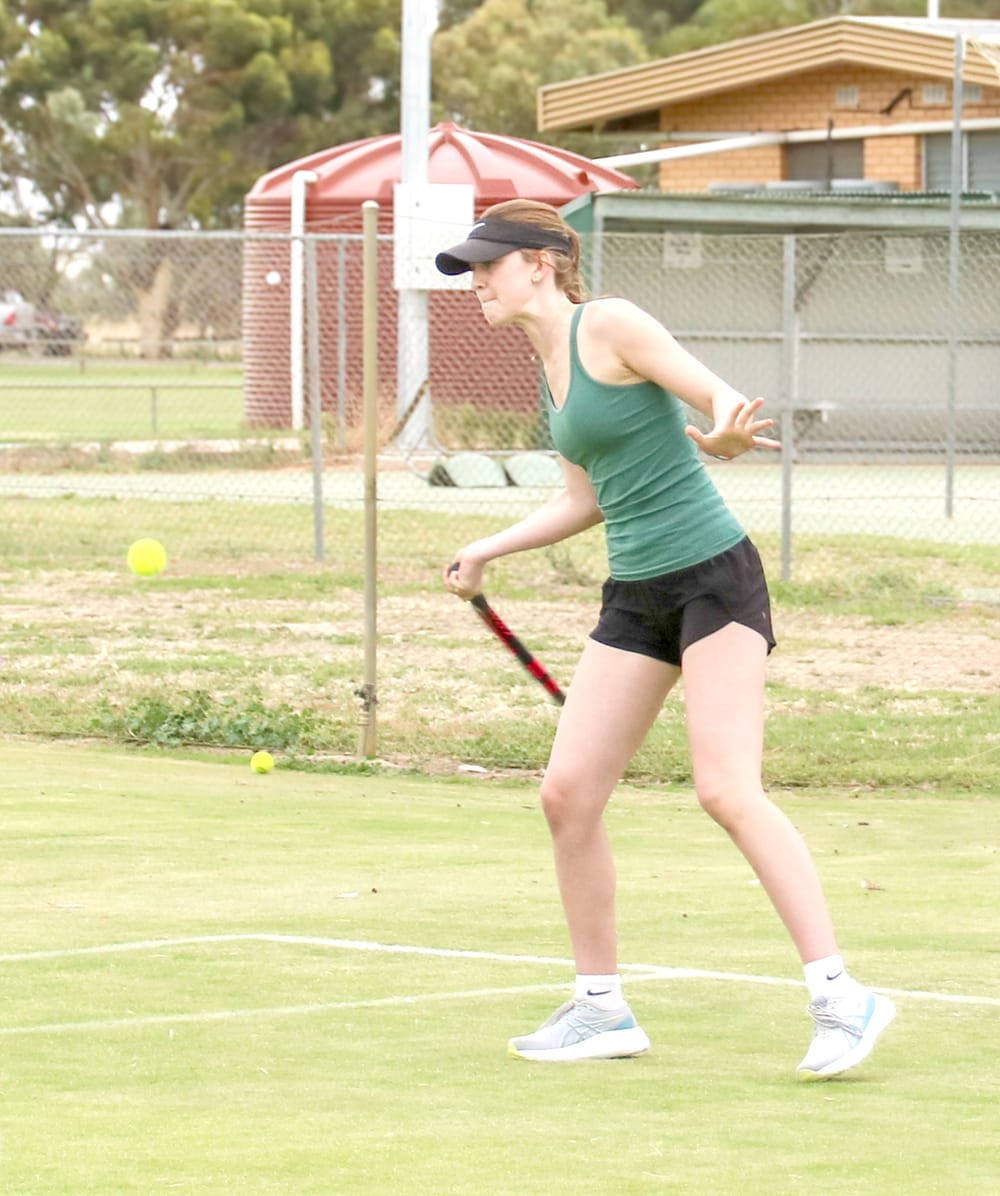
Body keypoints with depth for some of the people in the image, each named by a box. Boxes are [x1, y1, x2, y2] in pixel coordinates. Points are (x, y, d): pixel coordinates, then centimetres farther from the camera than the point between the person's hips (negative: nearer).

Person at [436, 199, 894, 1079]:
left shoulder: (609, 325, -9)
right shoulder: (549, 363, 15)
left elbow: (725, 399, -14)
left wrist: (724, 435, -36)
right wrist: (488, 551, 24)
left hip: (713, 577, -8)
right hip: (635, 599, 8)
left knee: (727, 790, -18)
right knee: (568, 794, 0)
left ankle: (841, 998, -15)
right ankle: (602, 1008, 12)